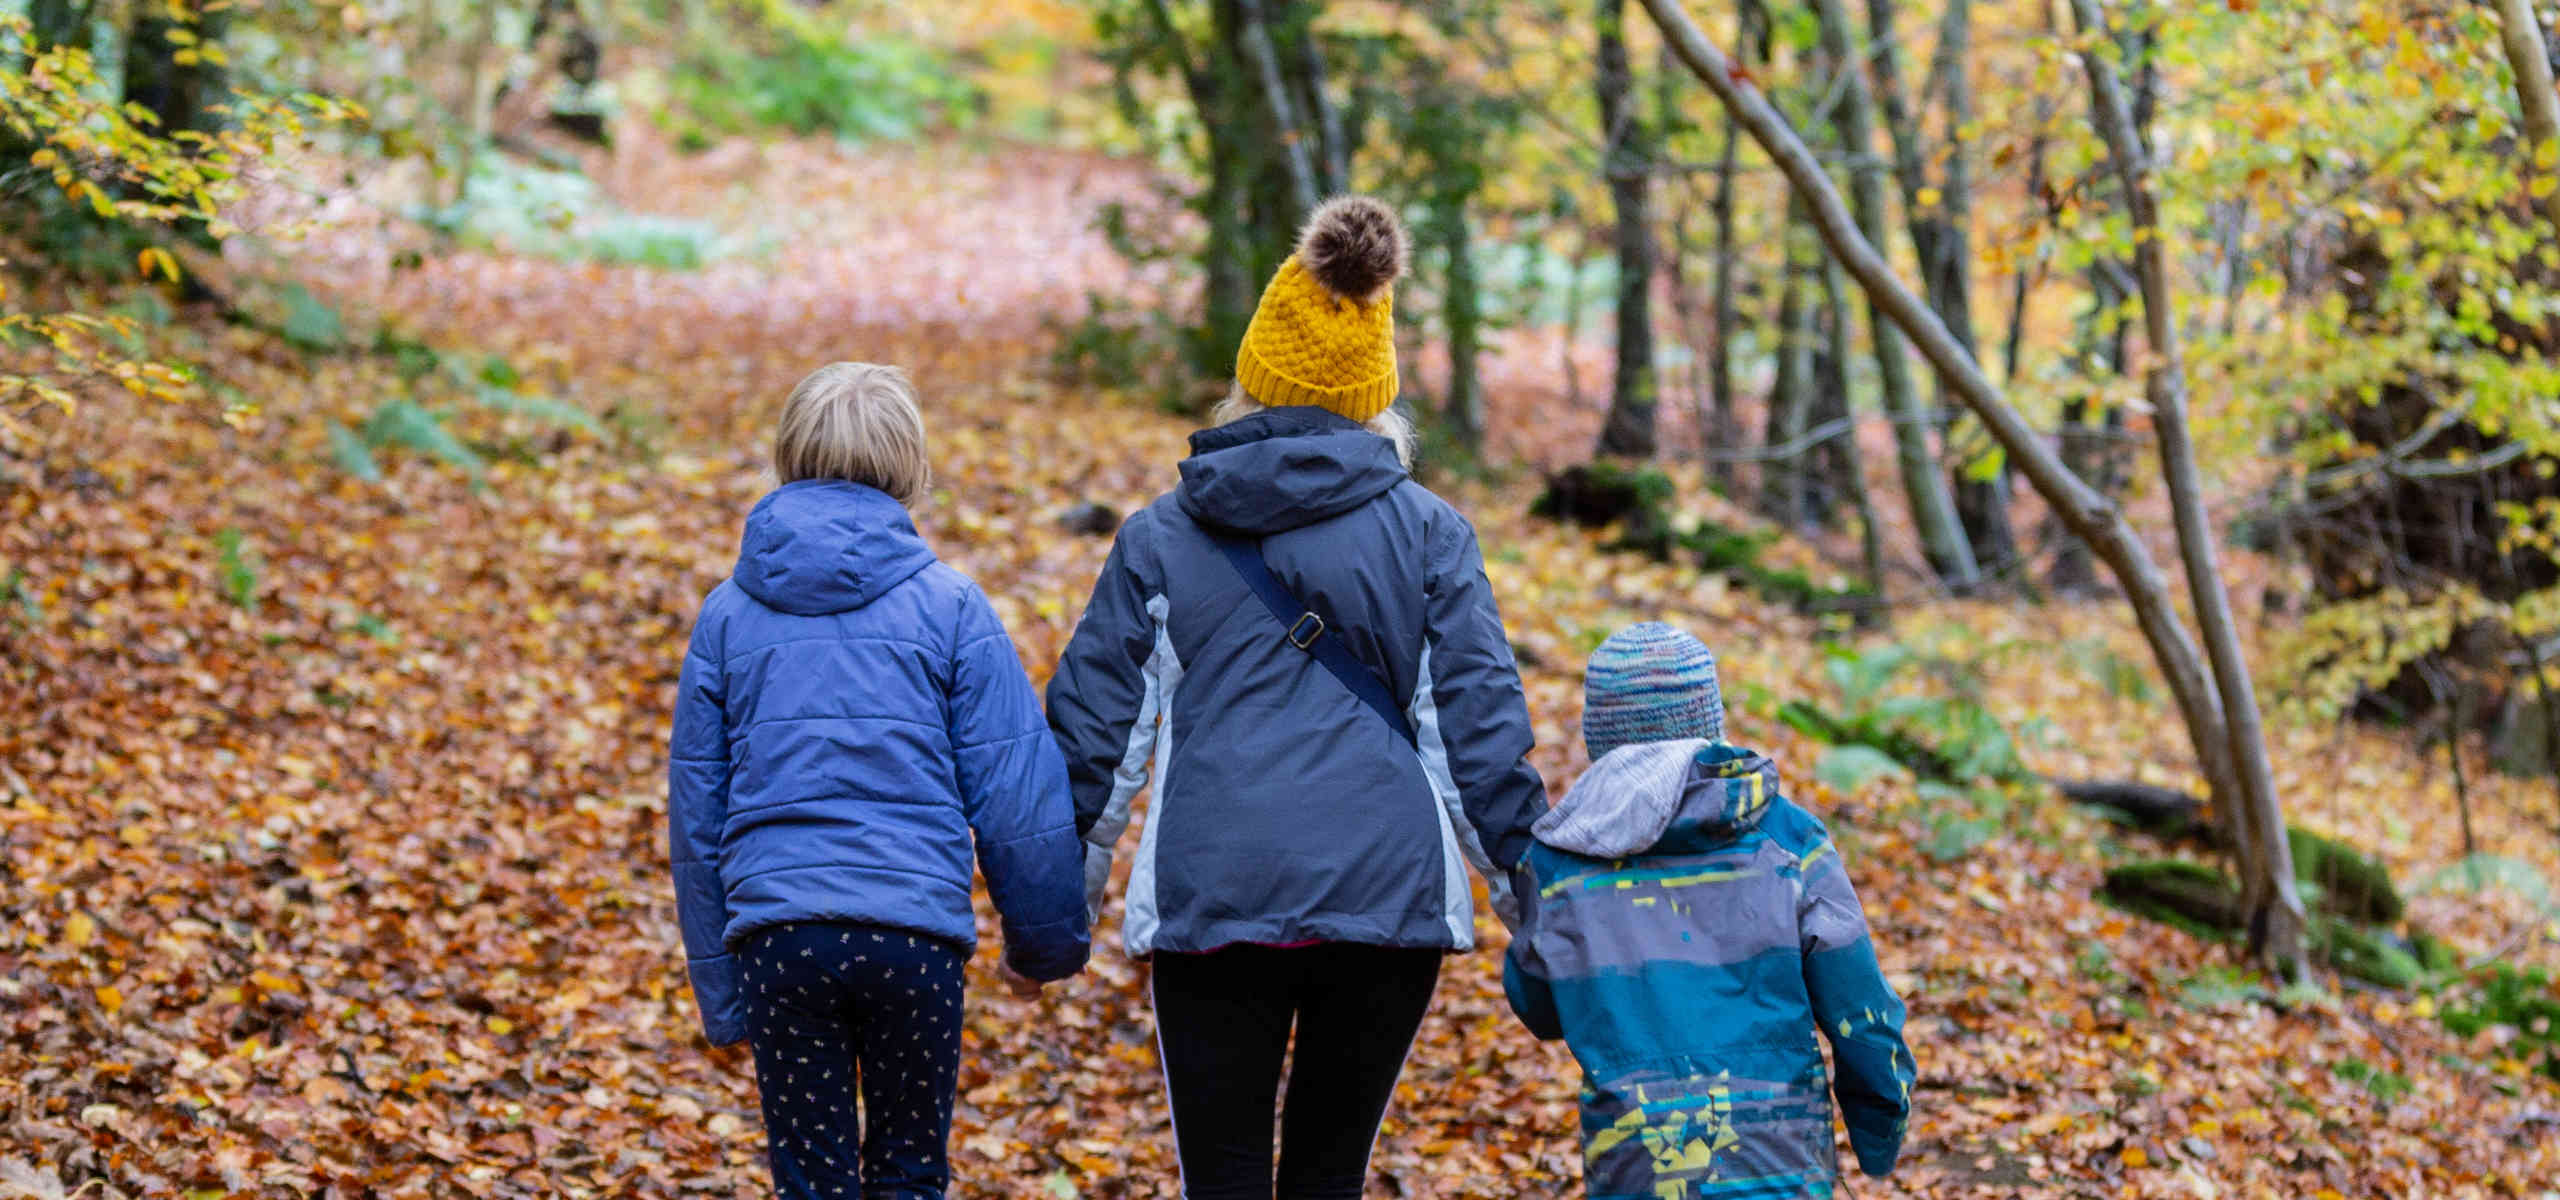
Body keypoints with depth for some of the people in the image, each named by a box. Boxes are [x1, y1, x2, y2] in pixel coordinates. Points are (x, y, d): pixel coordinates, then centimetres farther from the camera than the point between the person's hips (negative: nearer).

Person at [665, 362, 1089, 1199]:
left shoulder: (728, 612, 9)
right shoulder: (949, 605, 2)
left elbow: (695, 809, 10)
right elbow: (1016, 794, 1)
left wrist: (718, 988, 16)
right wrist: (1046, 940, 13)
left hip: (775, 924, 1)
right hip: (916, 926, -1)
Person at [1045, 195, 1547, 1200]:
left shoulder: (1161, 535, 5)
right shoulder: (1426, 530, 3)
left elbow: (1094, 720, 7)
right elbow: (1479, 719, 2)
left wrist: (1066, 881, 18)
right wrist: (1528, 878, 11)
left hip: (1212, 898, -1)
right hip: (1389, 893, 1)